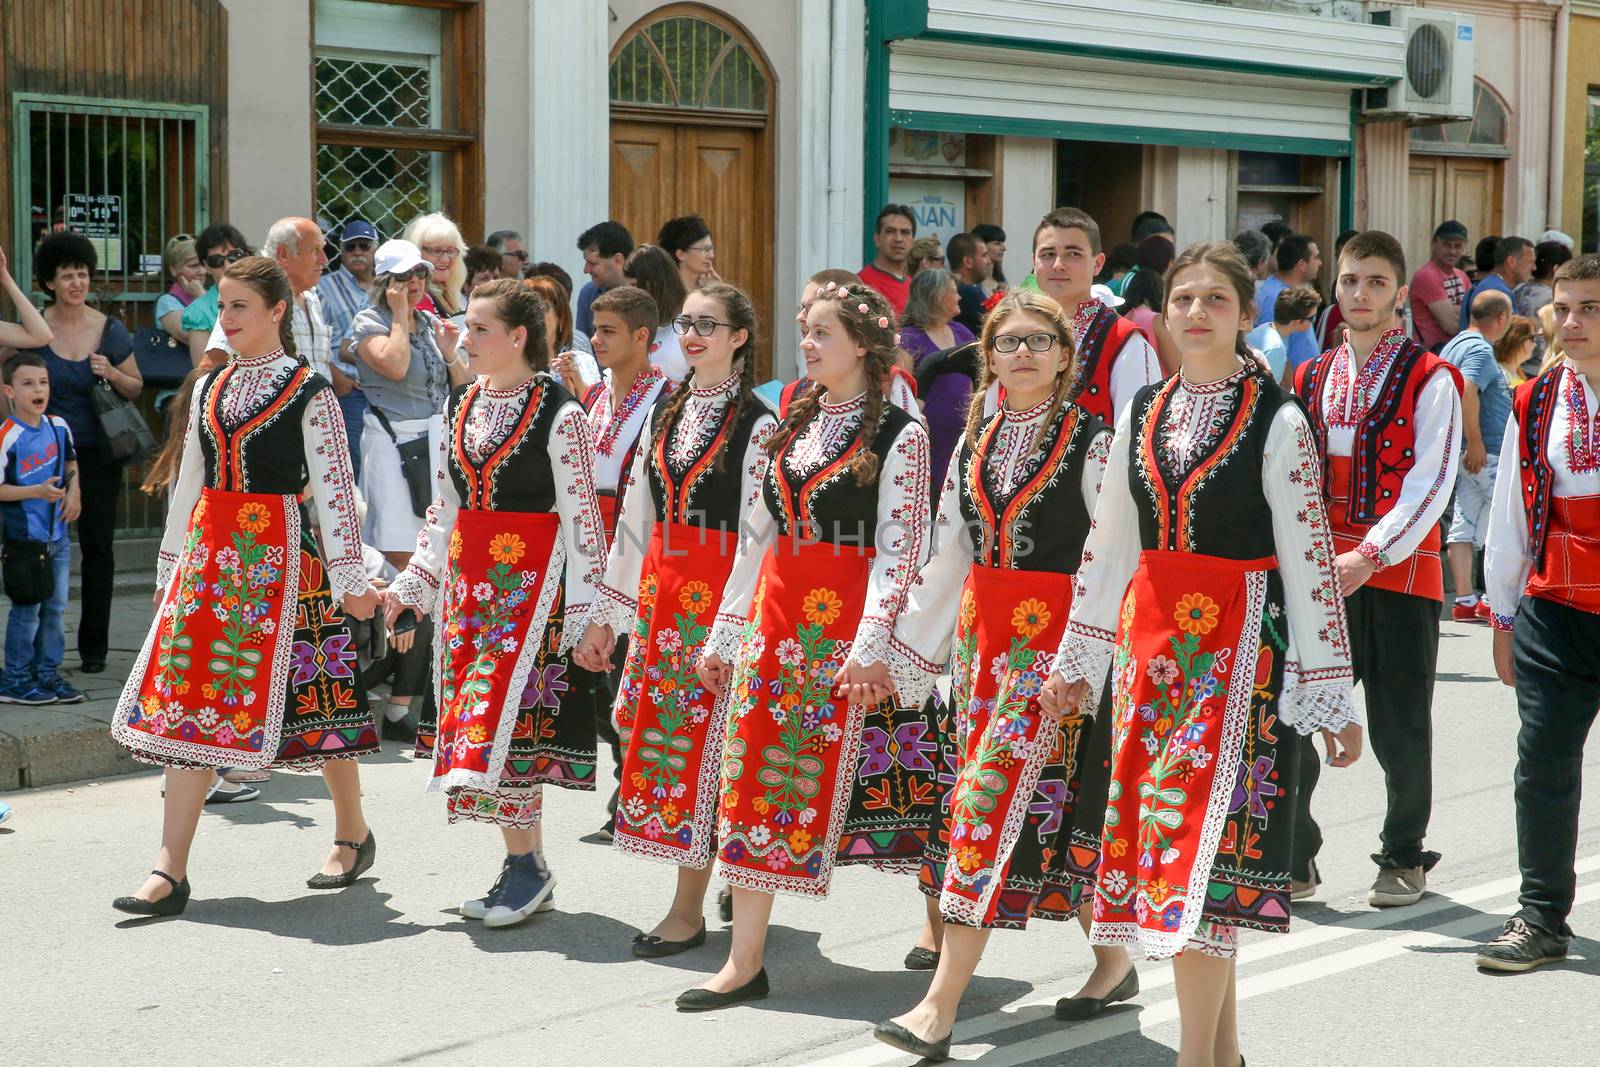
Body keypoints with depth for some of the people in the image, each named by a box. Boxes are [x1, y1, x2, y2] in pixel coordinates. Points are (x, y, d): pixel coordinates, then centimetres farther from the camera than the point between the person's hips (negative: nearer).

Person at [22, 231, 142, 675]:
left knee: (98, 547, 5)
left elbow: (135, 388, 9)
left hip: (98, 453, 1)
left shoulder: (110, 330, 0)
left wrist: (112, 374, -11)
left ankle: (94, 646, 15)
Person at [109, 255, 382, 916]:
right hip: (209, 550, 6)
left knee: (310, 693, 1)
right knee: (188, 695, -2)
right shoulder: (210, 389, 14)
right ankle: (170, 871, -4)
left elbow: (334, 488, -8)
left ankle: (353, 834, 24)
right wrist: (172, 565, 19)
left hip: (280, 554, -5)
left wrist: (350, 579, -11)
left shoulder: (309, 392, -4)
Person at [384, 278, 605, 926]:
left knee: (503, 716, -13)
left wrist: (583, 611, -12)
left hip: (531, 580, -7)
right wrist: (410, 586, 17)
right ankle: (522, 868, 14)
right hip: (468, 578, 7)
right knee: (473, 720, 6)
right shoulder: (460, 405, 12)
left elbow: (581, 518, -9)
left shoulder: (558, 413, -9)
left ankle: (528, 864, -1)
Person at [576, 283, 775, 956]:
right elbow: (636, 519, 15)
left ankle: (688, 910, 4)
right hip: (658, 589, 7)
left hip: (717, 595, -7)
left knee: (697, 738, -4)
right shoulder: (666, 413, 13)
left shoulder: (757, 425, -8)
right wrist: (607, 614, 14)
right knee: (645, 728, 7)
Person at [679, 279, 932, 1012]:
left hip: (840, 624, -6)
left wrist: (871, 644, -20)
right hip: (772, 614, 6)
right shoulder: (794, 426, 15)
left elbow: (900, 549, -12)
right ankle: (745, 960, 3)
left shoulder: (898, 436, -5)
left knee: (829, 778, -4)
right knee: (750, 774, 1)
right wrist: (724, 633, 14)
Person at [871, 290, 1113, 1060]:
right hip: (980, 637, 7)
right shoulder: (974, 443, 14)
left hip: (1052, 641, -7)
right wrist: (907, 652, 14)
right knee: (976, 800, 7)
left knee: (995, 800, -12)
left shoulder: (1091, 443, -4)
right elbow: (946, 556, 17)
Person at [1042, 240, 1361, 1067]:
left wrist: (1333, 698, -8)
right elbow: (1109, 544, 15)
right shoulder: (1141, 416, 10)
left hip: (1238, 648, -5)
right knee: (1160, 834, 7)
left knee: (1203, 841, -10)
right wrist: (1077, 661, 16)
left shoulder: (1277, 423, -6)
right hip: (1151, 641, 6)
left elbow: (1310, 563, -7)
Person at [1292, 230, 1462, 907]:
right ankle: (1292, 861, 9)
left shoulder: (1430, 380, -4)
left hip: (1399, 575, -4)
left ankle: (1404, 858, 22)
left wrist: (1369, 556, -21)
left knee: (1400, 726, 5)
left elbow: (1431, 482, -12)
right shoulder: (1310, 379, 12)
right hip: (1318, 574, 4)